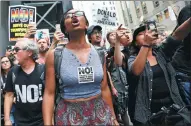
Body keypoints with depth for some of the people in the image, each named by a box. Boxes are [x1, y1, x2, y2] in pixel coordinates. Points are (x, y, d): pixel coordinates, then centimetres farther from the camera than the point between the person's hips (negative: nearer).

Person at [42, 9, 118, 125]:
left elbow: (104, 89, 7)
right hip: (69, 116, -2)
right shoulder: (55, 55, -8)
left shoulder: (99, 53, 1)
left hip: (100, 113, 3)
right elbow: (49, 94, -6)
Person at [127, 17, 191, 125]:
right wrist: (146, 44, -31)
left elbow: (177, 36, -9)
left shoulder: (162, 53, 8)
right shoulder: (133, 58, -1)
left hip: (172, 104, 3)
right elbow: (136, 71, -25)